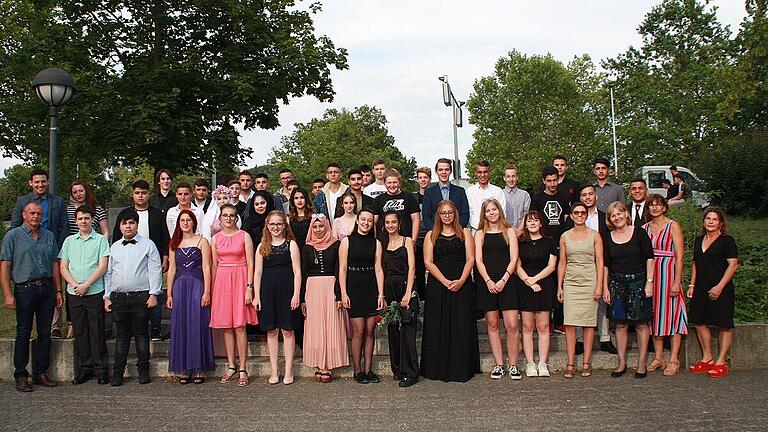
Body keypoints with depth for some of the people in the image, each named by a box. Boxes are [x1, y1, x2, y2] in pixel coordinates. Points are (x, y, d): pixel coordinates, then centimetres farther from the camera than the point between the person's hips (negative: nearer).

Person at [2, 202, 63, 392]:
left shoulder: (49, 236, 13)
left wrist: (58, 291, 10)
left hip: (47, 289, 4)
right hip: (25, 289, -4)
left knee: (45, 333, 7)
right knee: (23, 334, 0)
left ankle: (41, 373, 16)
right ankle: (21, 376, 7)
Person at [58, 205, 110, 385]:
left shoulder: (101, 240, 2)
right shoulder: (69, 241, 12)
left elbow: (102, 266, -6)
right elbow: (63, 267, 8)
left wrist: (86, 285, -12)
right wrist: (75, 284, -7)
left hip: (95, 292, -3)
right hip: (74, 294, 3)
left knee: (97, 331, -1)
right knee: (80, 332, 7)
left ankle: (101, 369, 6)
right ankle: (84, 368, 15)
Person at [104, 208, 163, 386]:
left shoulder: (147, 245, 3)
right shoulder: (114, 247, 15)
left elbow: (155, 270, -1)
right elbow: (108, 272, 17)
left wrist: (154, 294, -8)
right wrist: (107, 296, 11)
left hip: (141, 296, -3)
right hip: (118, 297, 3)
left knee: (141, 334, 3)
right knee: (122, 335, 7)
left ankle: (143, 371, 11)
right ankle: (117, 372, 11)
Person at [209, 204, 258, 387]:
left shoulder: (244, 236, 0)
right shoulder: (216, 238, 10)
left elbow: (250, 264, -3)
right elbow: (214, 265, 13)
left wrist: (249, 288, -10)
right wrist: (211, 289, 8)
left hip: (240, 280, -3)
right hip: (222, 281, 4)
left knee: (240, 325, -6)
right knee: (226, 326, 5)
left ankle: (242, 369, -1)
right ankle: (231, 366, 13)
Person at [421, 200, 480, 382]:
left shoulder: (464, 233, 11)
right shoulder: (431, 235, 11)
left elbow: (470, 259, 2)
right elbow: (428, 262, 1)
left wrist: (461, 281, -14)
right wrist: (445, 281, -12)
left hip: (462, 284, 0)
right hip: (437, 284, 0)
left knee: (461, 325, -2)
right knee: (438, 325, -1)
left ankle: (461, 369, 4)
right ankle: (438, 369, 5)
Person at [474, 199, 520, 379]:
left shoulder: (509, 231, 9)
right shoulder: (480, 234, 11)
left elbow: (514, 258, 2)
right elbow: (478, 260, 3)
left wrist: (503, 280, -10)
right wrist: (488, 281, -10)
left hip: (506, 281, -1)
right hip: (486, 282, 1)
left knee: (512, 325, -7)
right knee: (492, 324, 3)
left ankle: (513, 366, 1)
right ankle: (498, 365, 9)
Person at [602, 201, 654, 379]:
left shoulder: (639, 232, -1)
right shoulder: (608, 238, 7)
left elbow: (649, 258, -2)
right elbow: (605, 265, 10)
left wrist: (649, 282, -8)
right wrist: (605, 288, 5)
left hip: (638, 281, -2)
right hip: (617, 283, 2)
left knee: (641, 324, 1)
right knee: (620, 324, 3)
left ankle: (641, 363, 8)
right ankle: (621, 363, 10)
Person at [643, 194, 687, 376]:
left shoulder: (673, 226, -2)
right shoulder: (645, 228, 11)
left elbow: (679, 257, -8)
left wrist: (677, 281, -15)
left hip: (668, 272, -5)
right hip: (650, 274, 5)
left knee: (672, 312, -3)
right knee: (654, 314, 6)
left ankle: (674, 360, 0)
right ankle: (658, 357, 13)